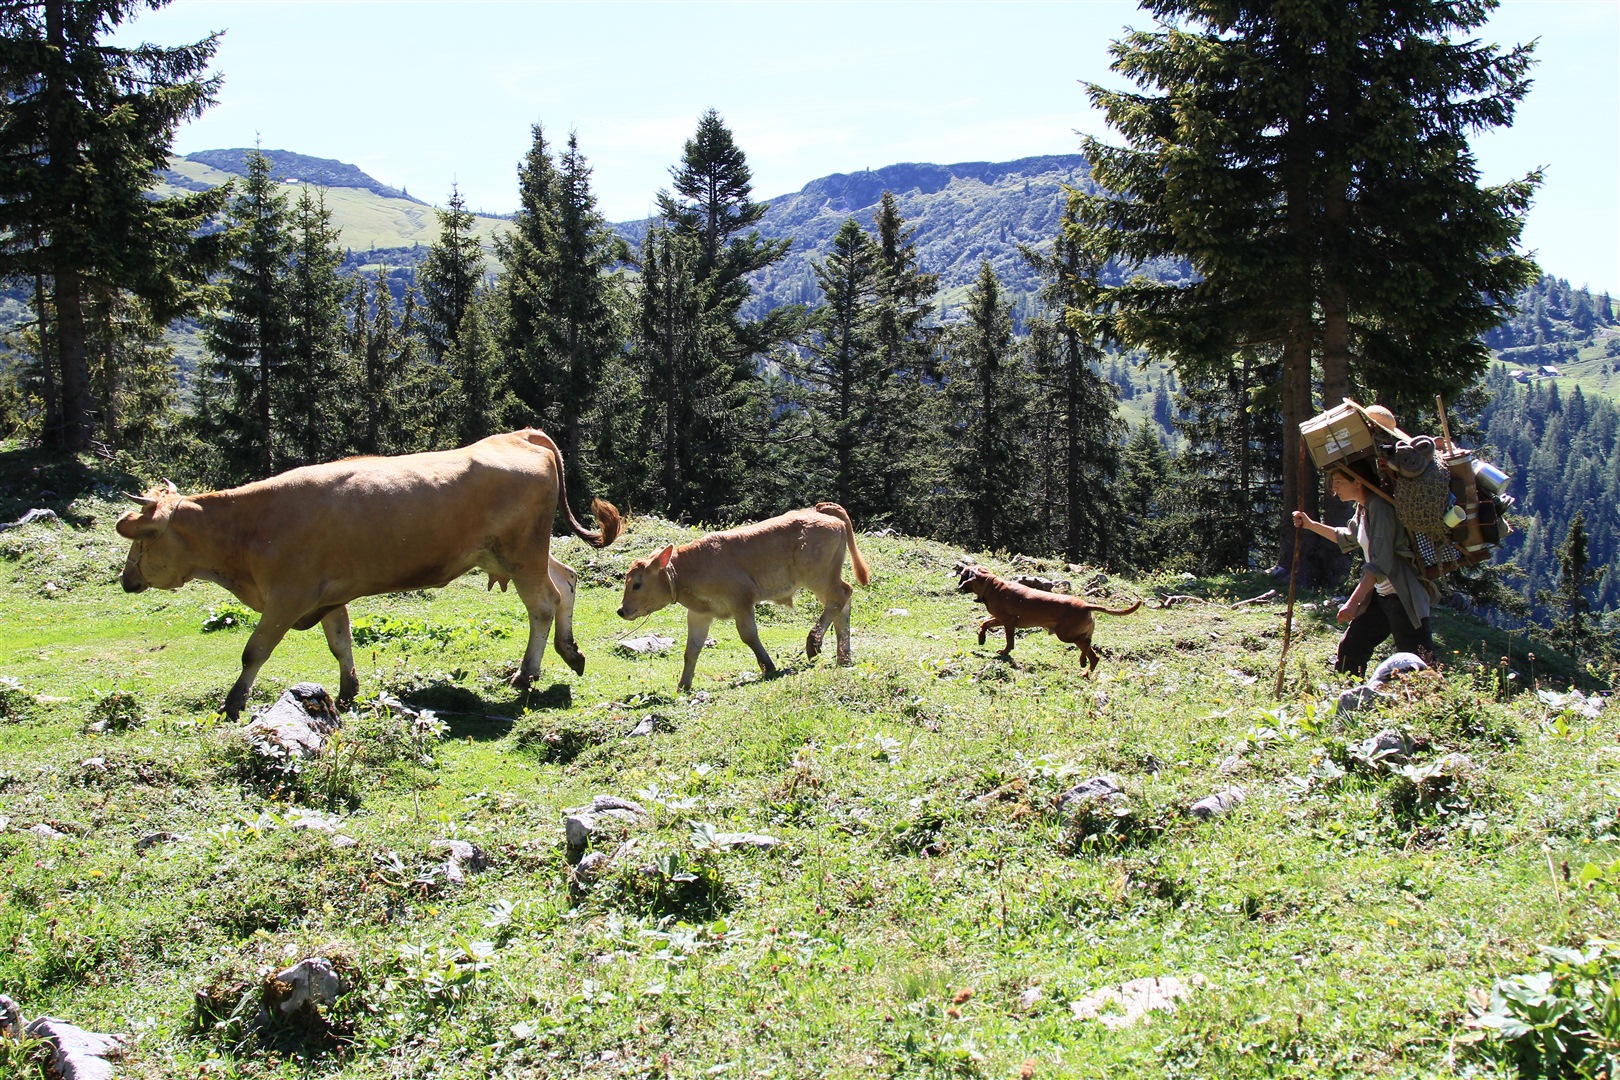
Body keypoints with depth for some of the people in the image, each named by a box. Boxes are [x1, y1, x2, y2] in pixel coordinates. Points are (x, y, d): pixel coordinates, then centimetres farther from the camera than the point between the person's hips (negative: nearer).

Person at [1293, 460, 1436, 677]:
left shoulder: (1380, 508, -19)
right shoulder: (1363, 508, 10)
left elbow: (1380, 563, -25)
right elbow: (1348, 537, 32)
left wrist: (1353, 602, -29)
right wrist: (1310, 525, 24)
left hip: (1403, 598, -10)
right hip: (1380, 596, 10)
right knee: (1350, 647, 10)